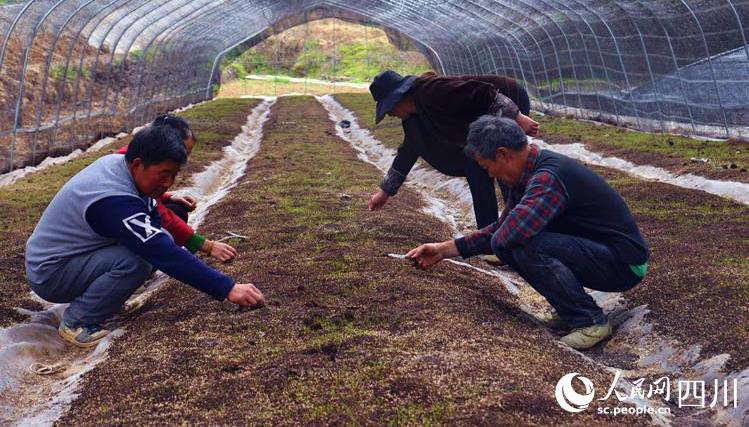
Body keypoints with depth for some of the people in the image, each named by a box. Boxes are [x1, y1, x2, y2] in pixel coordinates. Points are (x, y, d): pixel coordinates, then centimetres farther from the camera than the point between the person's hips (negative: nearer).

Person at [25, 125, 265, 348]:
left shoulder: (116, 162, -6)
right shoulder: (113, 200, -33)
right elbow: (165, 255, -36)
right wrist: (228, 289, -37)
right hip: (49, 274, -9)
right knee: (136, 260, -32)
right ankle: (77, 323, -13)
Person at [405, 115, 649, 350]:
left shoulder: (548, 178, -27)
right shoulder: (528, 174, 4)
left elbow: (508, 234, -39)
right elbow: (501, 228, 13)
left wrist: (496, 238, -13)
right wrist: (446, 249, 8)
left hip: (624, 264, -9)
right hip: (593, 250, 9)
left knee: (528, 247, -28)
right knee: (506, 245, -1)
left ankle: (590, 322, -12)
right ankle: (572, 309, 9)